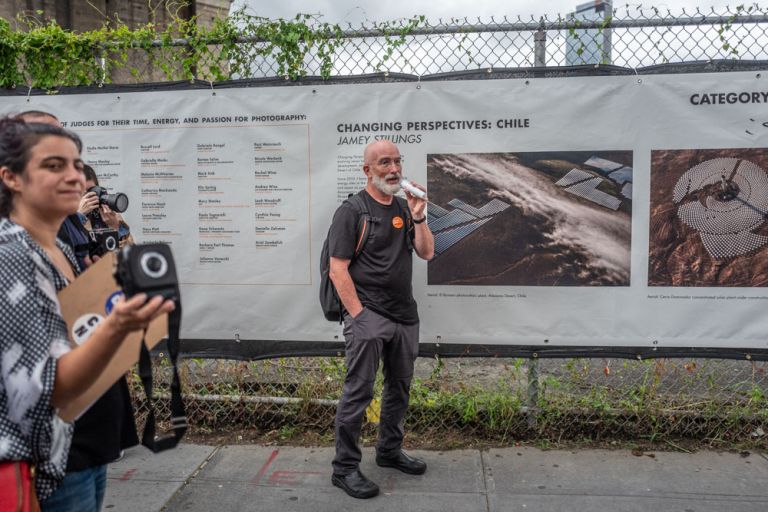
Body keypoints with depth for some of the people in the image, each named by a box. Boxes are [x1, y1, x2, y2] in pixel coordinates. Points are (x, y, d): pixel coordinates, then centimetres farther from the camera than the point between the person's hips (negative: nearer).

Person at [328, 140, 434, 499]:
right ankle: (345, 468, 11)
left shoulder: (404, 209, 12)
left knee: (399, 388, 16)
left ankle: (389, 451, 34)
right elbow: (337, 270, -12)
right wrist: (359, 316, -15)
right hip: (368, 315, -7)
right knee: (358, 392, -3)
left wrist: (417, 216, -7)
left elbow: (427, 253, 6)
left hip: (405, 315, 7)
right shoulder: (352, 210, -7)